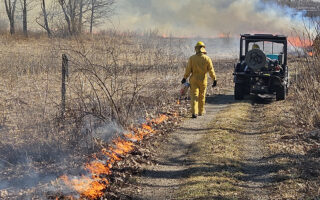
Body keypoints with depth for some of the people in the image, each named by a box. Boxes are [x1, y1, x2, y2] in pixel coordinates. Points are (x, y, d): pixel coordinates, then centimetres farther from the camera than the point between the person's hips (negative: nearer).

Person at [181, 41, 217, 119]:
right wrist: (214, 80, -1)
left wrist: (185, 78, 5)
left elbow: (188, 70, -4)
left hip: (194, 80, -1)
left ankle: (194, 112, -14)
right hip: (203, 80, 1)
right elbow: (211, 70, -7)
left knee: (194, 96, -2)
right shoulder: (207, 59, -6)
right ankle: (201, 111, 27)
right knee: (202, 96, 15)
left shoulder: (192, 58, -6)